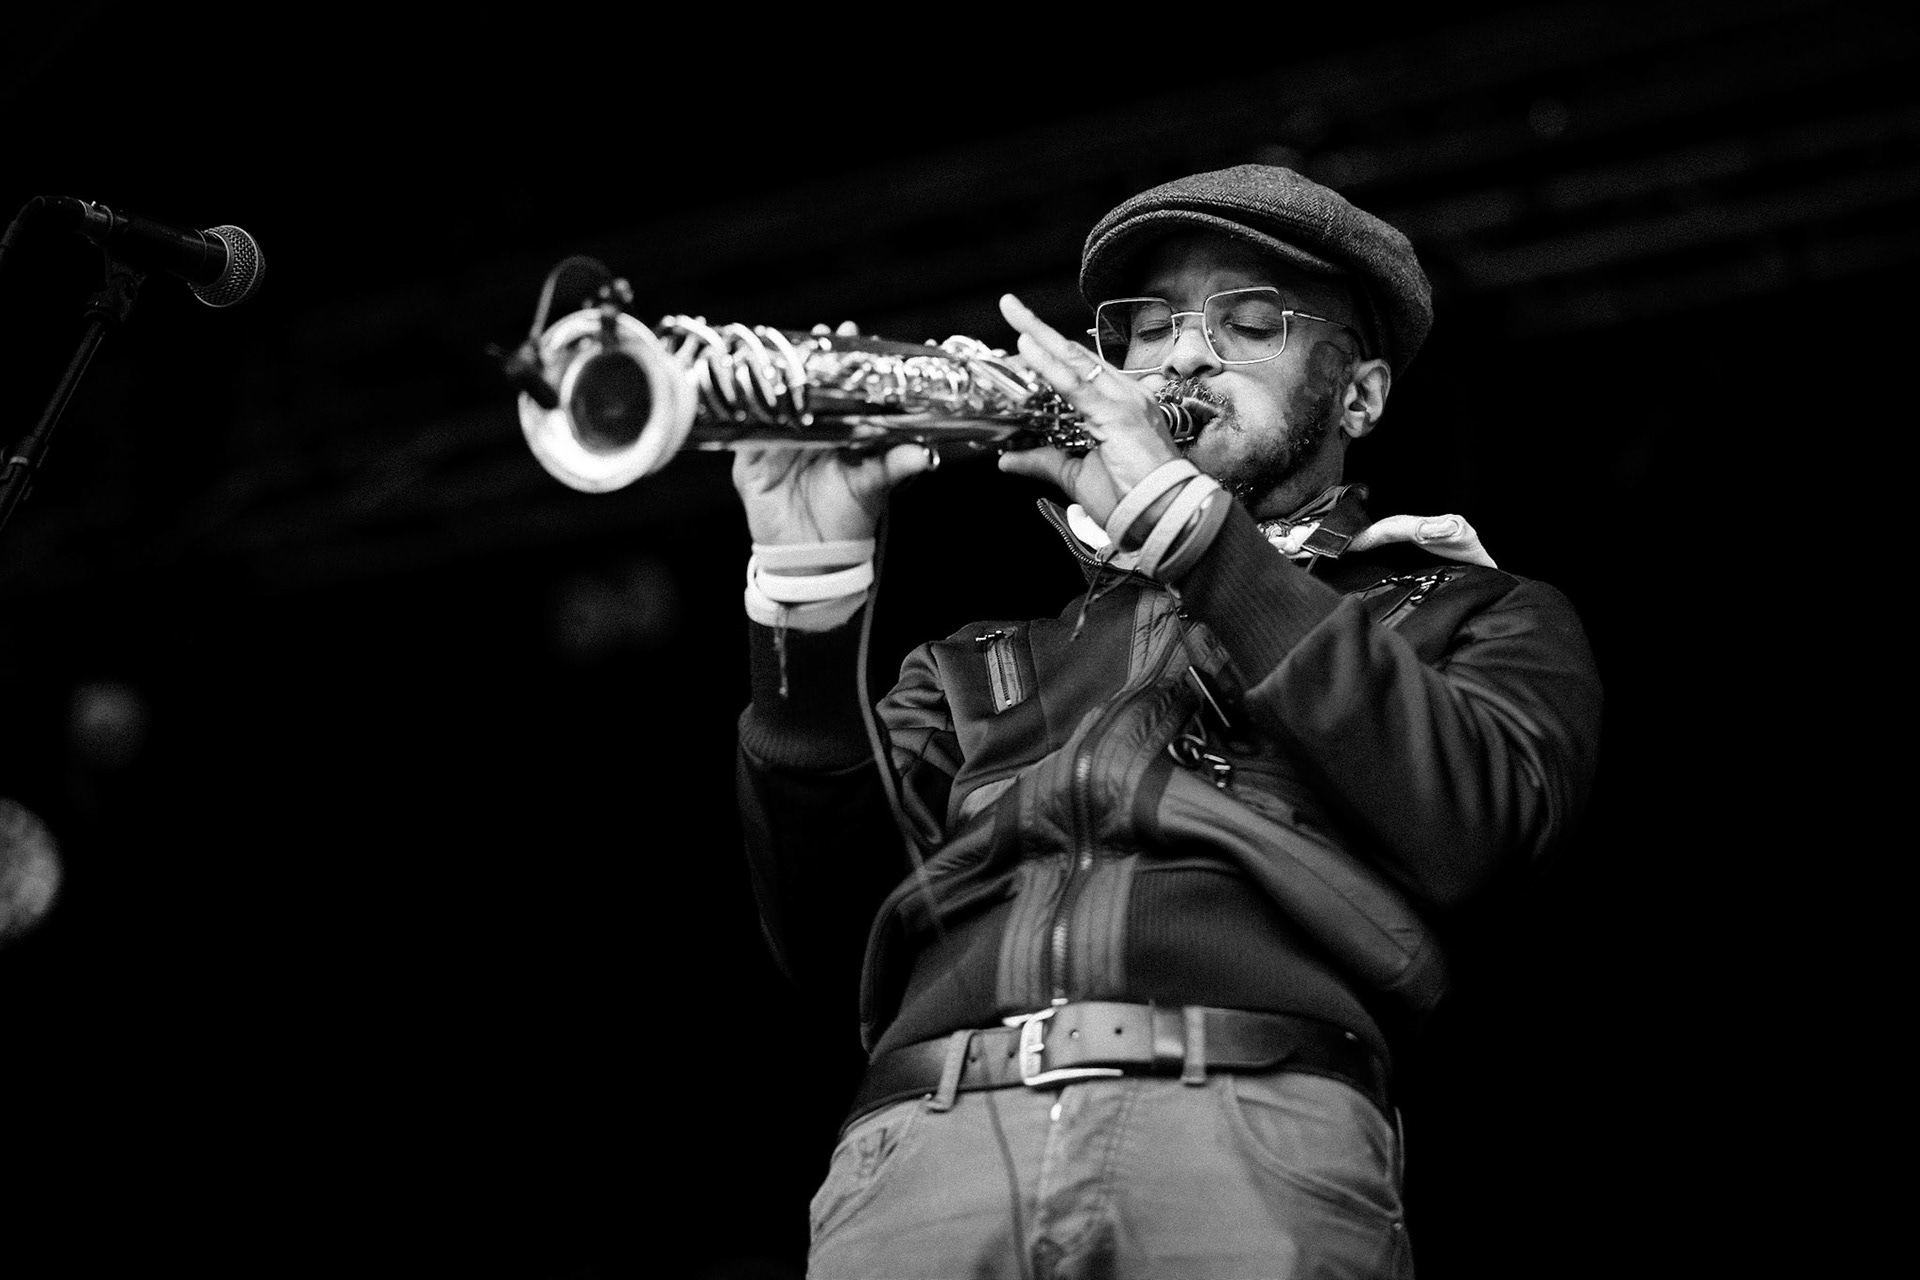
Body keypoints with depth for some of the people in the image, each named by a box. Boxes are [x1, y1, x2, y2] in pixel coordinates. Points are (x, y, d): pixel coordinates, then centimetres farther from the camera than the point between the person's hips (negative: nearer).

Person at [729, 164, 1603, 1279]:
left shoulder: (1473, 616, 21)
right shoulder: (1000, 641, 26)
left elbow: (1467, 824, -2)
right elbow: (827, 932, 12)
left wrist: (1186, 518, -1)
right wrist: (809, 589, 0)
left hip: (1256, 1126, -2)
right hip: (922, 1140, 3)